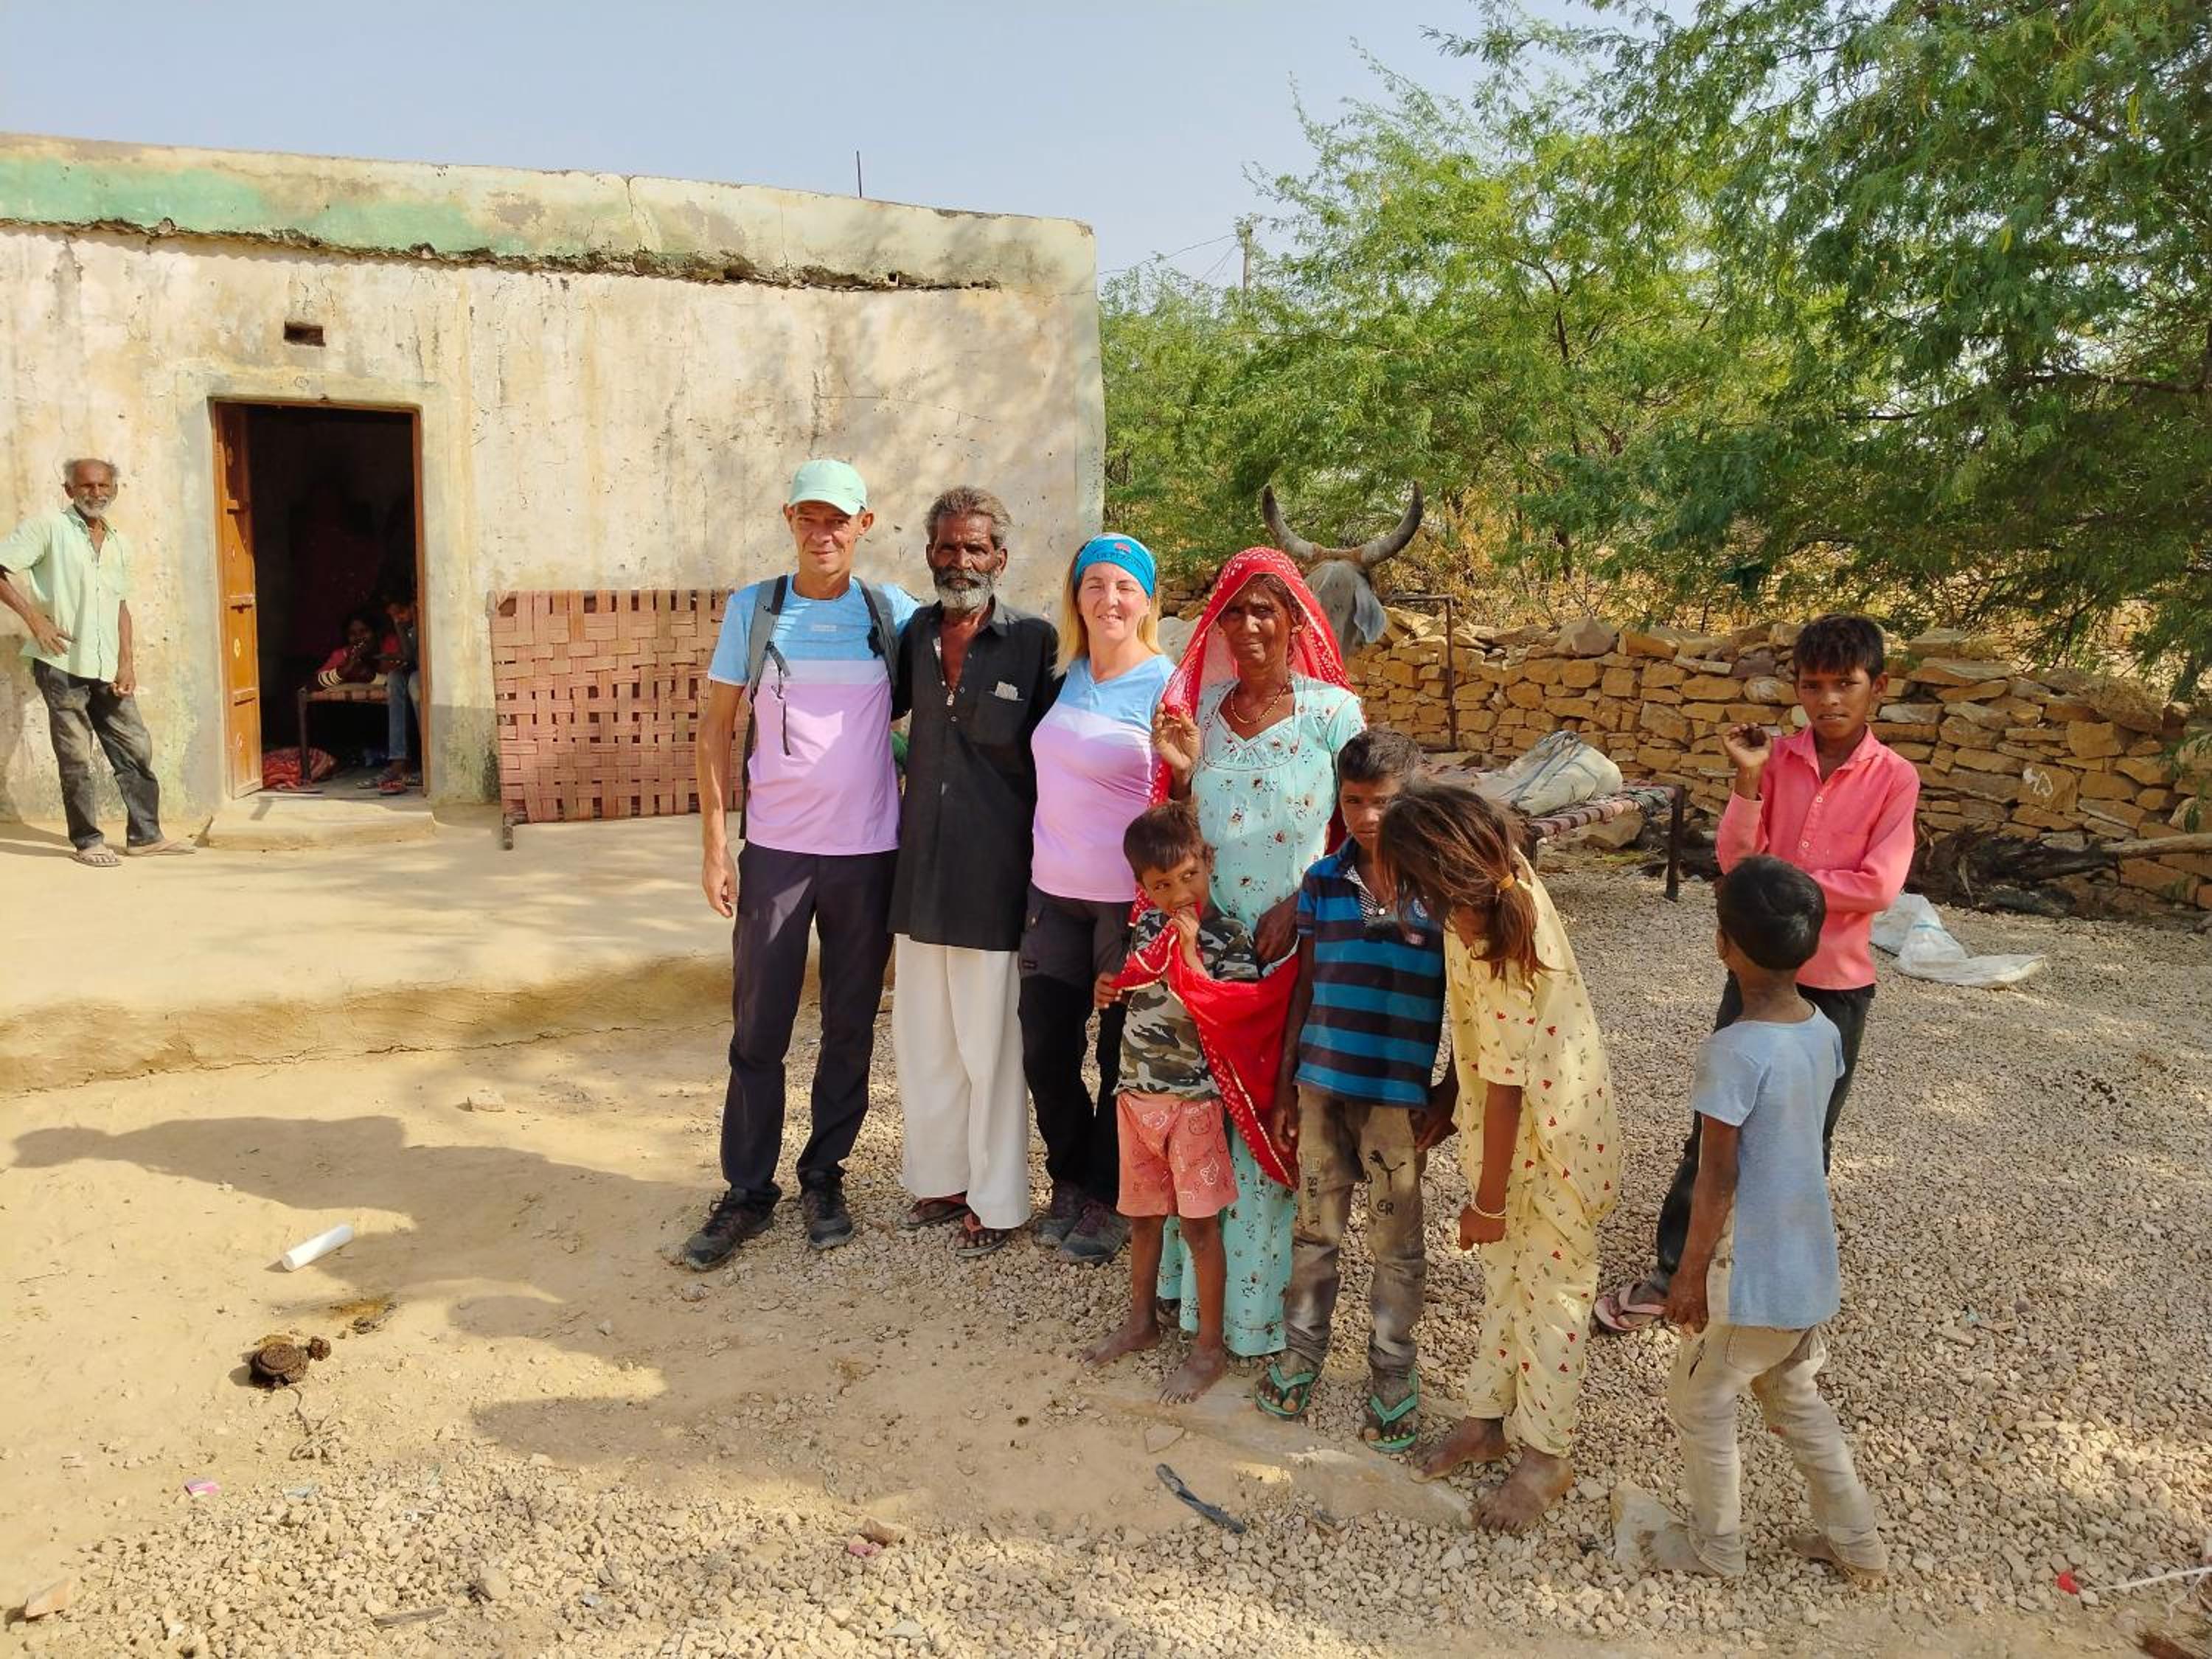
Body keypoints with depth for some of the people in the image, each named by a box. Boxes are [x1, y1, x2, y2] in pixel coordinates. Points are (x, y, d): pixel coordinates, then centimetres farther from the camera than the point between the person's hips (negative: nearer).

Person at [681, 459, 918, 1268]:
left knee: (850, 1027, 9)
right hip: (775, 849, 0)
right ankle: (747, 1192, 16)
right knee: (757, 1028, 3)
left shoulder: (892, 612, 2)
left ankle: (825, 1178, 24)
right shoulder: (753, 609, 1)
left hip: (869, 852, 1)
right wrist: (714, 844, -3)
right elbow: (716, 728, 3)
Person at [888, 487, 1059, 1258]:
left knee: (990, 1046, 3)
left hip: (993, 876, -5)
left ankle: (996, 1202, 18)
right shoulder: (914, 634, 6)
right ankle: (941, 1179, 31)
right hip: (920, 870, 5)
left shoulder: (1035, 641, -7)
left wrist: (1044, 861, -6)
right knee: (921, 1037, 14)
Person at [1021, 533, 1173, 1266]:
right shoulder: (1066, 676, 6)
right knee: (1045, 1052, 11)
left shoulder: (1168, 689, -10)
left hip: (1132, 901, -5)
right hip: (1055, 895, 5)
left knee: (1122, 1059, 9)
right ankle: (1069, 1183, 32)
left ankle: (1107, 1201, 26)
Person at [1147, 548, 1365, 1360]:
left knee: (1273, 1119, 3)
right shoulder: (1200, 707, 5)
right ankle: (1195, 1281, 28)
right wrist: (1182, 770, -9)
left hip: (1292, 947, -4)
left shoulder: (1332, 711, -6)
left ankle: (1262, 1299, 20)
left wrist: (1299, 906, -15)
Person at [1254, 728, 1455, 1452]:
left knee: (1396, 1243, 10)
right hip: (1321, 1085, 3)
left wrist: (1449, 1094, -6)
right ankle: (1300, 1356, 31)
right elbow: (1305, 988, 8)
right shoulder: (1322, 881, 1)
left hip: (1399, 1095, -3)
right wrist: (1285, 1087, 8)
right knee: (1315, 1230, 15)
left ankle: (1393, 1376, 26)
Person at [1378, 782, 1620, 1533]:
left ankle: (1547, 1455, 29)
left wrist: (1488, 1201, -14)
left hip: (1549, 1140, -8)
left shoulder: (1503, 964, -35)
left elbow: (1508, 1090, -26)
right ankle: (1489, 1416, 40)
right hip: (1510, 1124, 8)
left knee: (1548, 1288, 10)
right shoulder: (1504, 876, -13)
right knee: (1505, 1275, 22)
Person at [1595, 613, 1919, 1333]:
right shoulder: (1775, 758, -3)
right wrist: (1748, 778, -19)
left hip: (1836, 984, -1)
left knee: (1805, 1137, 13)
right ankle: (1669, 1272, 17)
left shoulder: (1895, 778, -9)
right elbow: (1736, 861, -9)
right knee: (1714, 1125, 7)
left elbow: (1877, 887, -18)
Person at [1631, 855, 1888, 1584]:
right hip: (1808, 1262, 7)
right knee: (1795, 1397, 26)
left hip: (1749, 1271, -7)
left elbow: (1717, 1179, -21)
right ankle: (1856, 1542, 36)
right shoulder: (1823, 1031, -3)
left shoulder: (1734, 1051, -27)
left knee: (1700, 1405, 14)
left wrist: (1689, 1274, -11)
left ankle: (1714, 1548, 29)